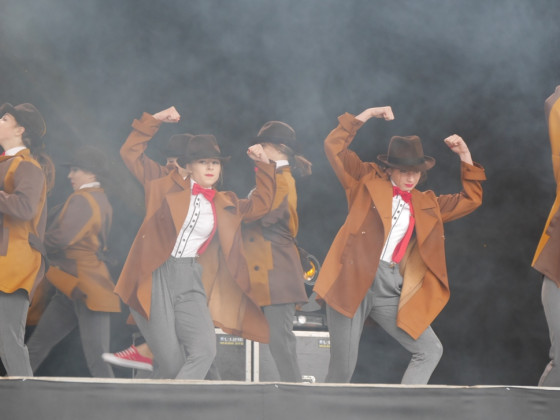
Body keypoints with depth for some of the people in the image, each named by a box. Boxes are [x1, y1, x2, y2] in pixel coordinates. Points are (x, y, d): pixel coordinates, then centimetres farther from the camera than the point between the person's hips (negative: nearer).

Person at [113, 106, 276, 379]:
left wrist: (263, 165, 16)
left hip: (190, 283, 4)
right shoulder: (168, 184, 9)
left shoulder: (225, 204, 19)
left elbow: (260, 205, 27)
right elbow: (130, 154, 7)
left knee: (204, 350, -19)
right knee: (171, 360, -12)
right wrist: (154, 121, 0)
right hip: (156, 276, -4)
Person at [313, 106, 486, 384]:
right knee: (342, 368, -4)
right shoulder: (367, 181, 9)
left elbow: (470, 200, 23)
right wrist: (366, 115, -2)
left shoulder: (427, 204, 19)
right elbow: (333, 147, 2)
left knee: (430, 351, -7)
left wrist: (465, 158, 13)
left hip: (391, 291, 4)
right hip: (353, 282, -4)